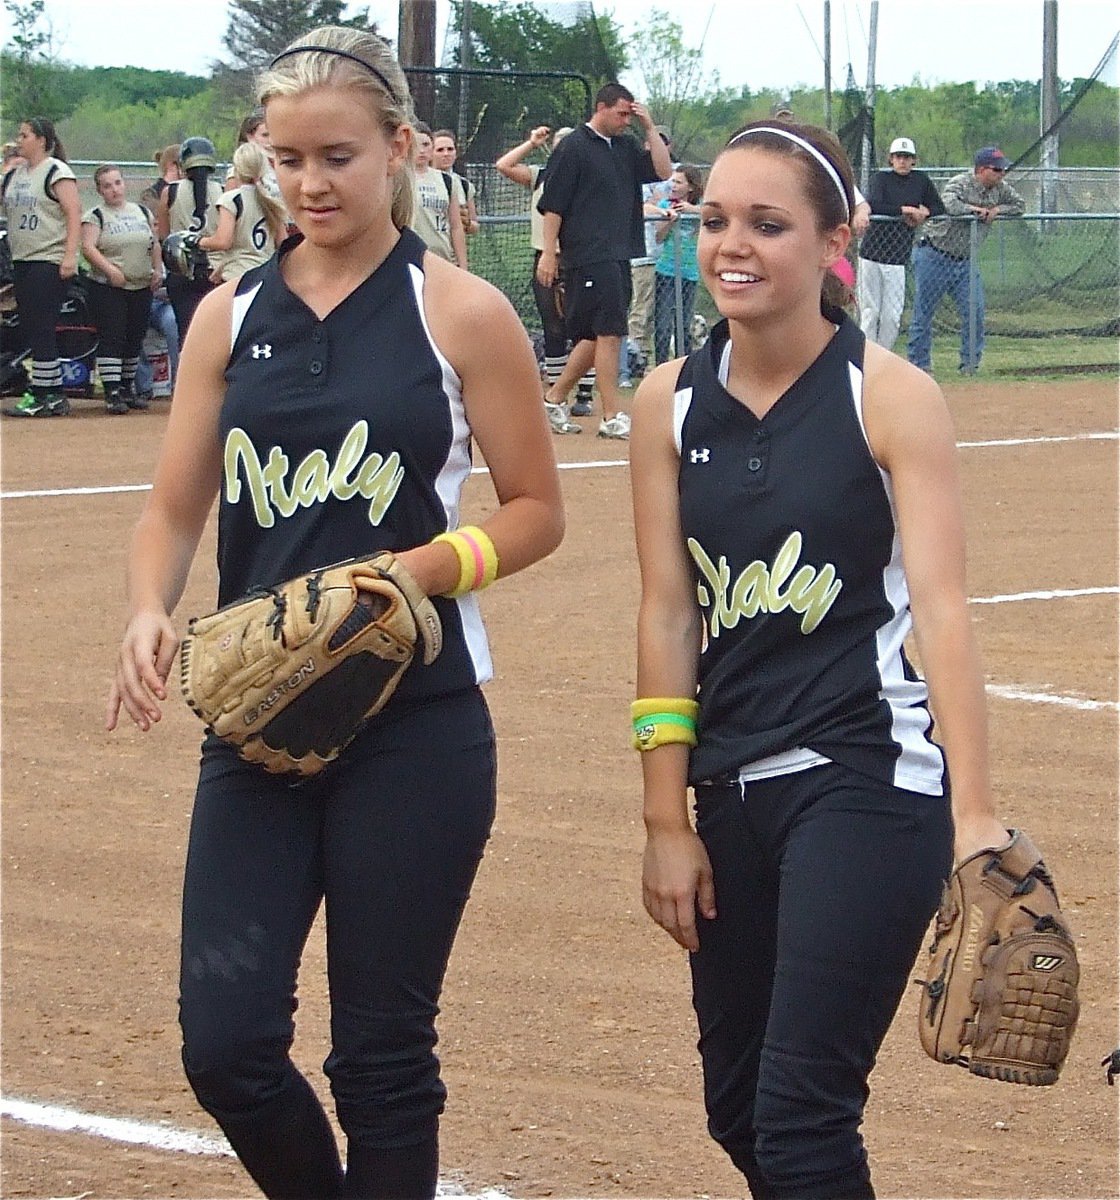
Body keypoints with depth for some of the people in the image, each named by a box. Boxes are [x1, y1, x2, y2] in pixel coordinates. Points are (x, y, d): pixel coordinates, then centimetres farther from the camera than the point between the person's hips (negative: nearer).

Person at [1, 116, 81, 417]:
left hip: (49, 262, -8)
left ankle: (42, 396, -8)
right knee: (29, 330, 7)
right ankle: (54, 394, 12)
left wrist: (70, 256, -20)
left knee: (41, 330, -10)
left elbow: (74, 213, -12)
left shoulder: (57, 172, -6)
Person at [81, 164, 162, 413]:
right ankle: (112, 393, -12)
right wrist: (110, 269, -24)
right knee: (111, 339, -10)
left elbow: (155, 245, 20)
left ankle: (129, 388, 20)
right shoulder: (95, 216, -2)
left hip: (142, 287, 5)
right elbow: (88, 248, -13)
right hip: (107, 289, -5)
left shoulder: (142, 212, 14)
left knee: (135, 340, 9)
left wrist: (158, 270, 6)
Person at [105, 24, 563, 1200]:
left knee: (382, 1050, 2)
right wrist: (149, 612, -12)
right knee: (225, 1041, -4)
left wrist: (423, 567, -17)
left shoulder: (460, 313, -3)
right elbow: (175, 507, 8)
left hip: (415, 722, -3)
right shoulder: (231, 316, 8)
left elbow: (535, 511, 1)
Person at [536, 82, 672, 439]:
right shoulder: (573, 148, -5)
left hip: (619, 257, 8)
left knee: (596, 337, 11)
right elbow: (553, 205, -7)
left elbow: (663, 170, 11)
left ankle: (555, 397, 23)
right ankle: (613, 417, -7)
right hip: (588, 258, -8)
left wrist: (649, 128, 5)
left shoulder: (625, 147, 16)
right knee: (609, 333, -10)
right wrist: (549, 253, -10)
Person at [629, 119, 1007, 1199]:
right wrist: (666, 823, 2)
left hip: (867, 784, -5)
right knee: (738, 1109, 12)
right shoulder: (671, 405, 4)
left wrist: (974, 813, -24)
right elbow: (670, 616, 4)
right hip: (733, 791, 5)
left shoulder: (891, 399, -8)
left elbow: (942, 609, -15)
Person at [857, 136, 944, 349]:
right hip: (872, 253, -2)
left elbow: (940, 209, 16)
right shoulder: (881, 178, -1)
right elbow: (873, 206, -19)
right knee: (870, 311, -2)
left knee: (892, 316, -4)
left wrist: (924, 212, -6)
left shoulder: (921, 180, 11)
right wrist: (905, 209, -20)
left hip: (898, 259, 2)